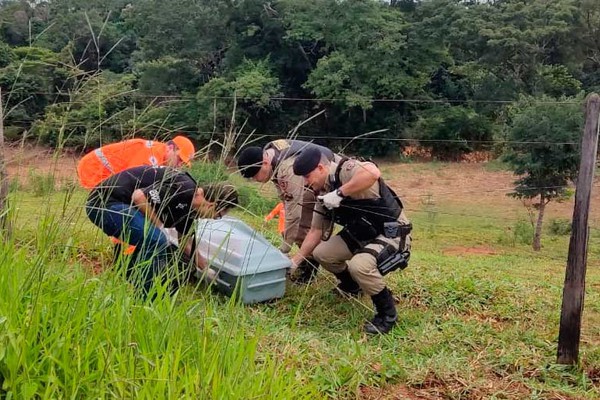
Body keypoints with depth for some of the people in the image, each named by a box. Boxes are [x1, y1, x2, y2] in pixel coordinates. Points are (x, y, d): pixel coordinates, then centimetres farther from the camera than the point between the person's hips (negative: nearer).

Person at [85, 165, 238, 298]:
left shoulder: (188, 206, 10)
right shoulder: (184, 190, -22)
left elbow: (185, 242, 23)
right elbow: (139, 196, -27)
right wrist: (160, 227, -17)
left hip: (117, 203, 10)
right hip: (104, 202, -10)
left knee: (166, 250, 13)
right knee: (157, 241, -22)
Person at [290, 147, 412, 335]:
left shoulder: (345, 170, -21)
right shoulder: (324, 193, 6)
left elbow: (373, 173, -44)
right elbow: (316, 231, 13)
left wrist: (339, 193, -37)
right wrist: (295, 261, 12)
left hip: (392, 234, -9)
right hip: (361, 236, 9)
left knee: (359, 265, -33)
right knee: (321, 253, 3)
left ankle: (387, 314, -10)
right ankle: (351, 285, 31)